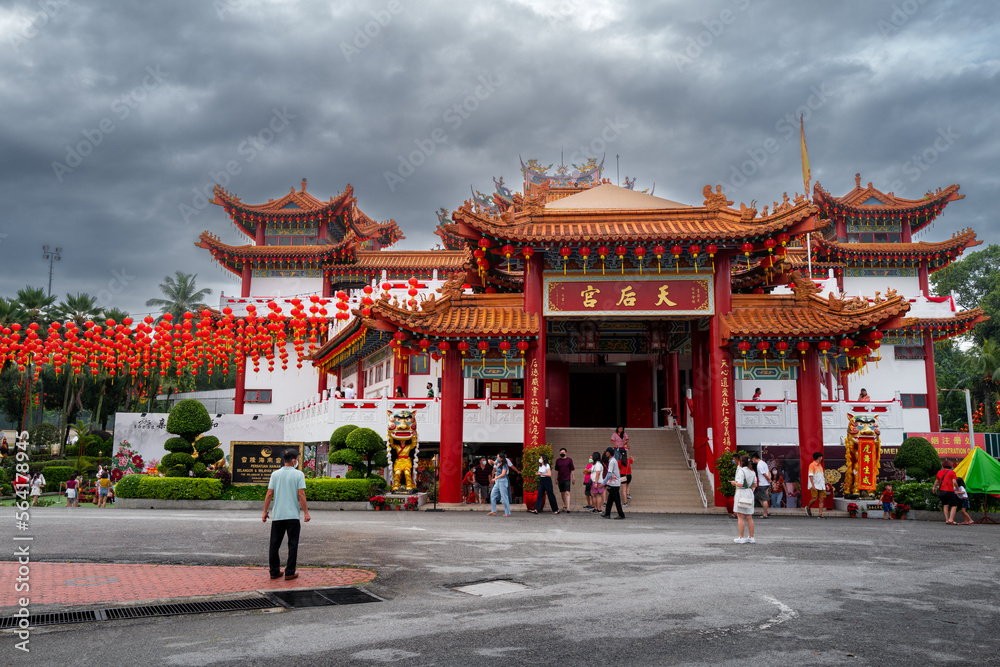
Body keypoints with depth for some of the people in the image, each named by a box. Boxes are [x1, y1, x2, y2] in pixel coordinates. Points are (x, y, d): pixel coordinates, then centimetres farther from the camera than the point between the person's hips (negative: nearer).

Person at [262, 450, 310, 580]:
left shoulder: (275, 474, 5)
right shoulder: (298, 474, -6)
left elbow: (269, 493, 2)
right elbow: (301, 494, -11)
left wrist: (265, 512, 7)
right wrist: (306, 512, -6)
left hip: (277, 515, 3)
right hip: (293, 515, -3)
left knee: (275, 544, 11)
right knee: (292, 545, 4)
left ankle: (274, 571, 14)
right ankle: (289, 572, 5)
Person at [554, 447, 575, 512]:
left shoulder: (569, 460, -1)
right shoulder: (558, 460, 7)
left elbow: (572, 470, 2)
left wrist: (573, 478, 0)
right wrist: (556, 478, 13)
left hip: (567, 479, -4)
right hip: (560, 479, 4)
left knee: (567, 493, -13)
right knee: (562, 493, 12)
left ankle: (568, 508, -19)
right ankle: (565, 506, 28)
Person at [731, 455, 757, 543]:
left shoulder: (741, 471, -13)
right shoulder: (752, 472, 11)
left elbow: (740, 484, -19)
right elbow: (755, 484, 14)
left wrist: (734, 482, -1)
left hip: (742, 493, -8)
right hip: (750, 494, 8)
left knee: (740, 517, -2)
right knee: (749, 517, 12)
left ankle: (741, 538, -1)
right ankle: (751, 537, 14)